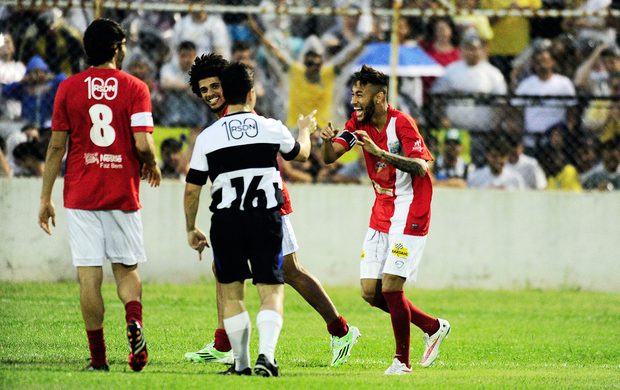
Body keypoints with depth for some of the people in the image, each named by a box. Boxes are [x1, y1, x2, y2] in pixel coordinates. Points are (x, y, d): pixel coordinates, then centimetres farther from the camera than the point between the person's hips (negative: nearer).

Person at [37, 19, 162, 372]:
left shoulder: (69, 88, 2)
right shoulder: (134, 88, -3)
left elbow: (57, 146, 2)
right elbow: (143, 144, -12)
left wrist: (46, 198, 7)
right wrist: (153, 165, 11)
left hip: (81, 194, 1)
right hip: (123, 194, 0)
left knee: (89, 275, 2)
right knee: (127, 268, 13)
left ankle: (98, 357, 1)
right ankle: (134, 320, -16)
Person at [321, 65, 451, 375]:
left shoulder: (401, 123, -16)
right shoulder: (358, 123, 4)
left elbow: (421, 168, -28)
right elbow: (329, 158, -3)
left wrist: (380, 152, -39)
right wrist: (328, 141, -27)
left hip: (409, 216, -8)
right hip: (380, 217, 8)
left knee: (390, 288, -12)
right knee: (370, 293, 4)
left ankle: (402, 361, 1)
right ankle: (433, 327, 21)